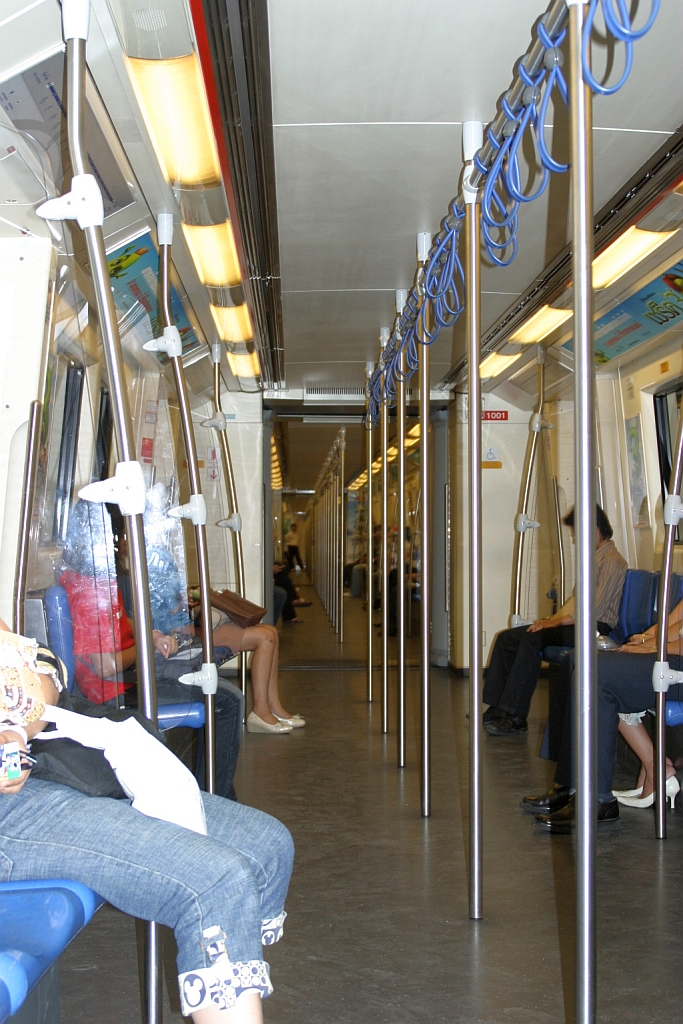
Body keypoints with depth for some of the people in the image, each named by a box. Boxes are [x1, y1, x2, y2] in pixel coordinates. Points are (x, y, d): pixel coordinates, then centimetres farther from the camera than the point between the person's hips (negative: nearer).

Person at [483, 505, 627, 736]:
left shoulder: (612, 561, -10)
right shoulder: (592, 558, 22)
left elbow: (597, 610, -18)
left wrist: (558, 621, -15)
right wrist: (552, 619, 6)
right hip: (576, 623, 10)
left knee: (532, 639, -32)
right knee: (506, 638, -2)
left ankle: (516, 717, -30)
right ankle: (498, 708, -5)